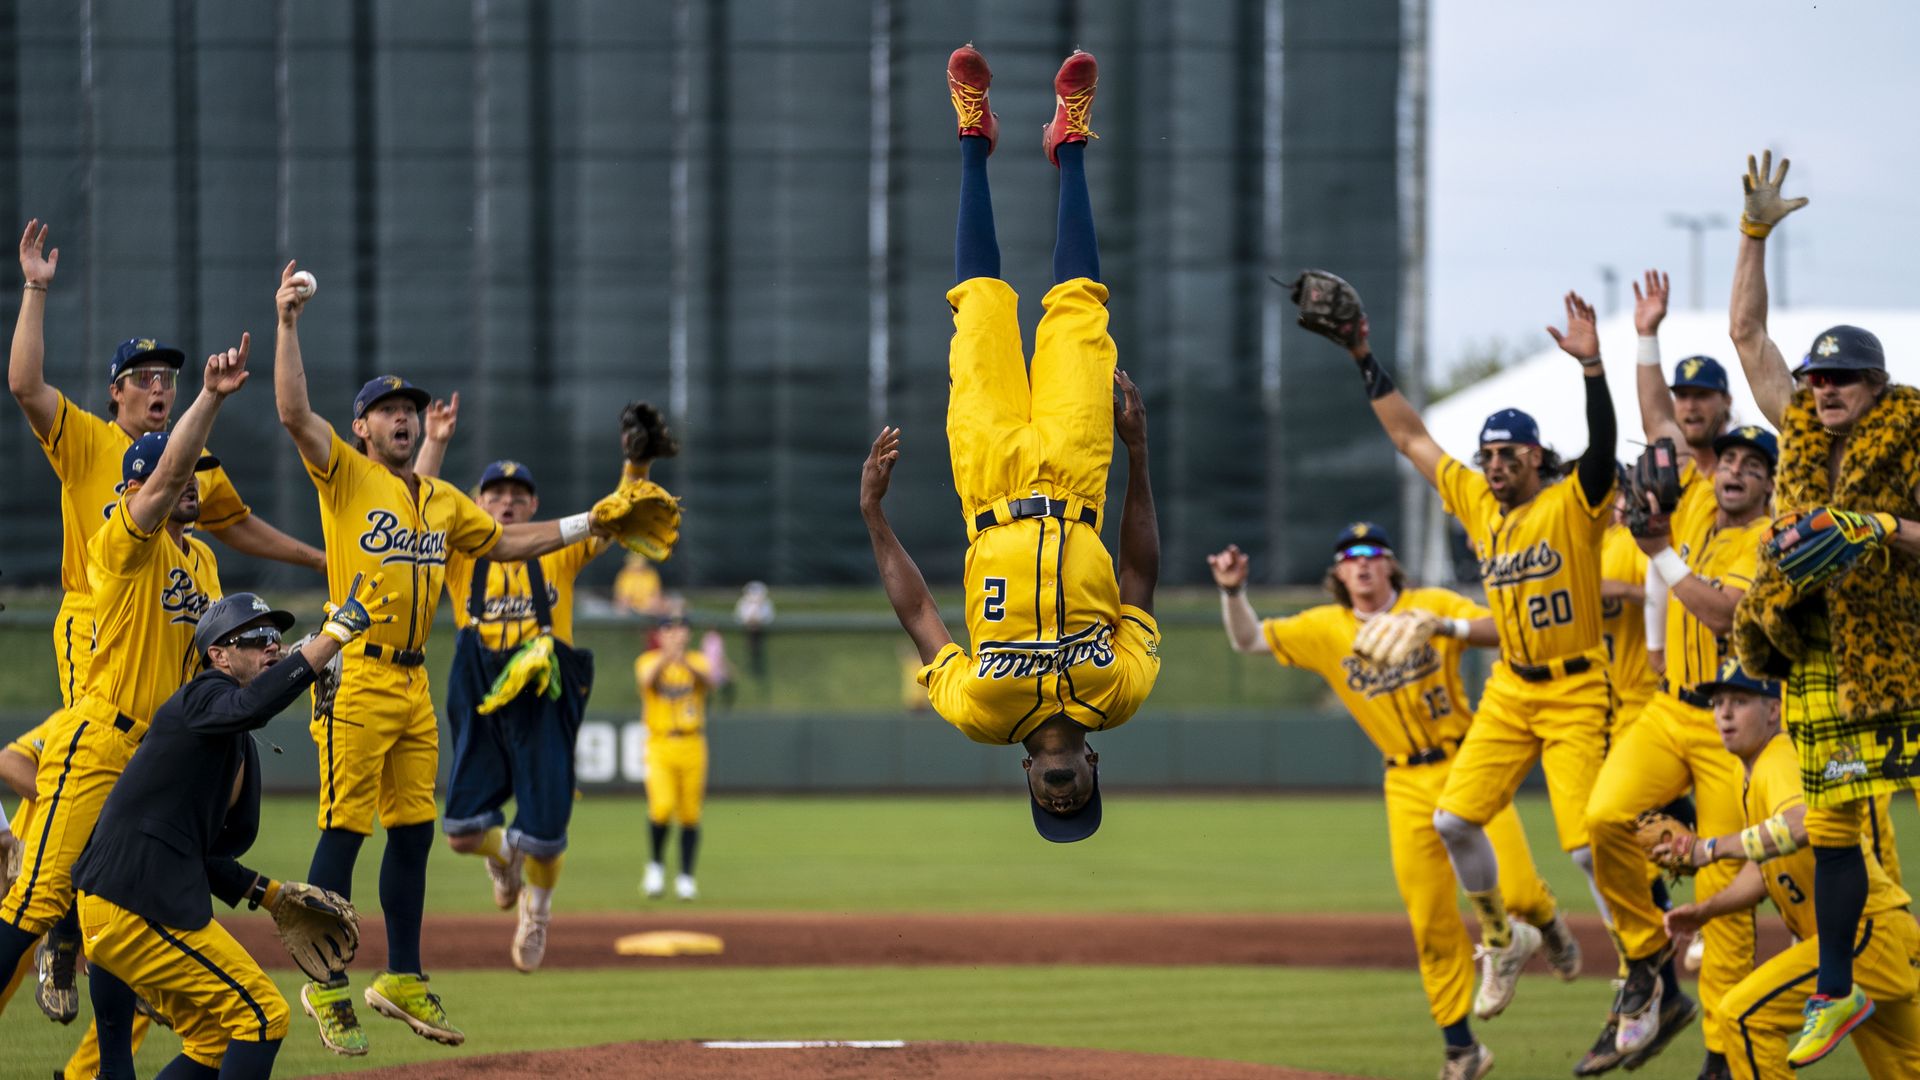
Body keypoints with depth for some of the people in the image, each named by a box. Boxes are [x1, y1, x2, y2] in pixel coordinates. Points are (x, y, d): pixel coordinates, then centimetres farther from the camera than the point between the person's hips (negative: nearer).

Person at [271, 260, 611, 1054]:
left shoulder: (441, 500, 17)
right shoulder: (346, 475, -2)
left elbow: (501, 541, 27)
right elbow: (294, 411, -15)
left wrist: (581, 527, 20)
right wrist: (288, 324, -19)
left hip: (414, 684, 7)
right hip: (356, 680, -7)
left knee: (413, 830, 10)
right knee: (344, 830, -6)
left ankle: (402, 980, 20)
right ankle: (328, 988, -1)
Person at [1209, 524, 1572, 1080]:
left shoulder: (1432, 604, -1)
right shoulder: (1324, 629, 5)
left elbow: (1506, 630, -12)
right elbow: (1248, 639, 3)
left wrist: (1448, 627, -27)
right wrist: (1233, 592, -14)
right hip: (1408, 786, 2)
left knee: (1515, 890, -13)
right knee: (1431, 924, -1)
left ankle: (1547, 920, 24)